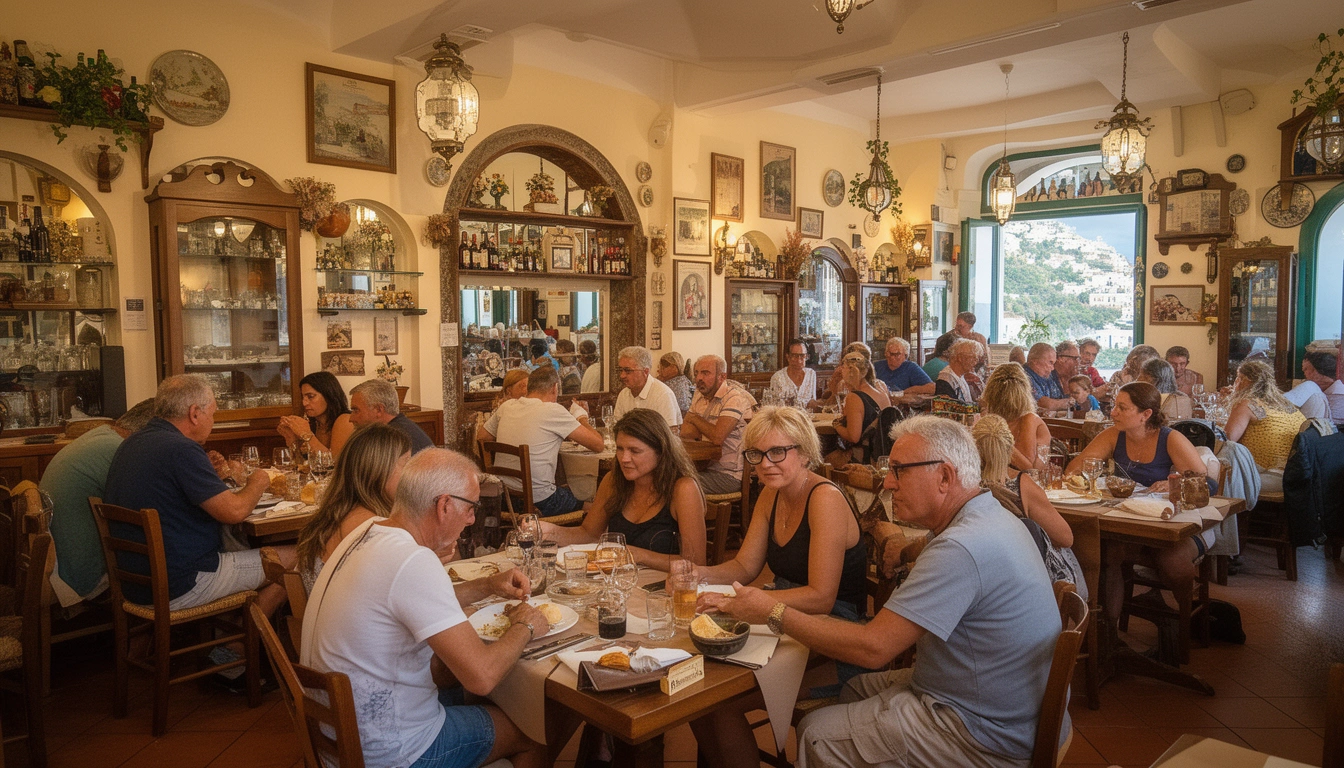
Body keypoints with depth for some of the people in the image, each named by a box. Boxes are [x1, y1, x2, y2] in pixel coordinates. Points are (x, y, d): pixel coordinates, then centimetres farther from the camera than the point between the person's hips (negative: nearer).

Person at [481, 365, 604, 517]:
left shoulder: (506, 407, 2)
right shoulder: (553, 411, -14)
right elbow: (597, 444, -12)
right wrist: (583, 422, 9)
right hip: (538, 502, -7)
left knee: (566, 489, 29)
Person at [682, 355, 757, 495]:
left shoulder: (735, 397, -15)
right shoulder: (700, 395, 12)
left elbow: (718, 437, -25)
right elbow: (685, 432, 5)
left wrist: (695, 419, -8)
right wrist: (708, 430, -13)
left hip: (730, 474, -8)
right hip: (707, 466, 8)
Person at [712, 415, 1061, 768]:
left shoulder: (961, 548, -29)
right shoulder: (993, 517, 5)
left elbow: (872, 648, -28)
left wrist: (775, 613, -20)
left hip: (991, 736, -10)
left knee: (817, 736, -4)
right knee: (853, 689, 17)